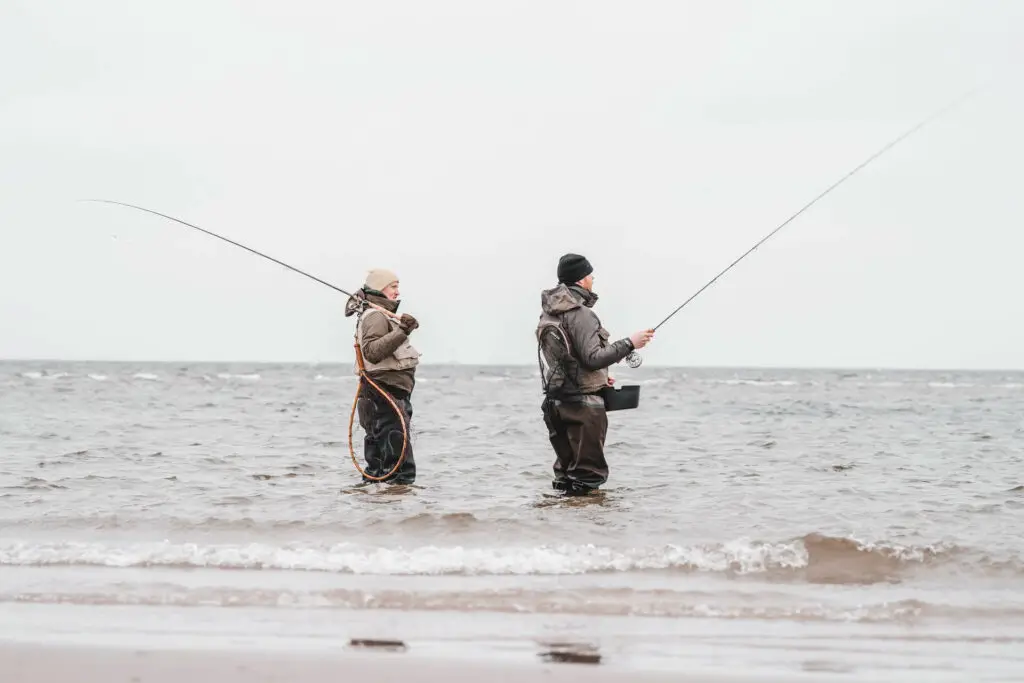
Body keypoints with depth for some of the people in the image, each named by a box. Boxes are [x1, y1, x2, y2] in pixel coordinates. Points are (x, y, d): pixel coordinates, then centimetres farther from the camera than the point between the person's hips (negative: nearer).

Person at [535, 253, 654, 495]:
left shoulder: (548, 313, 13)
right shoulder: (580, 314, -16)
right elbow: (593, 357, -23)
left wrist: (598, 378, 22)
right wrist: (629, 343, -16)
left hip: (556, 401, 9)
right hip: (583, 404, -9)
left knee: (566, 473, 15)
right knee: (588, 474, -4)